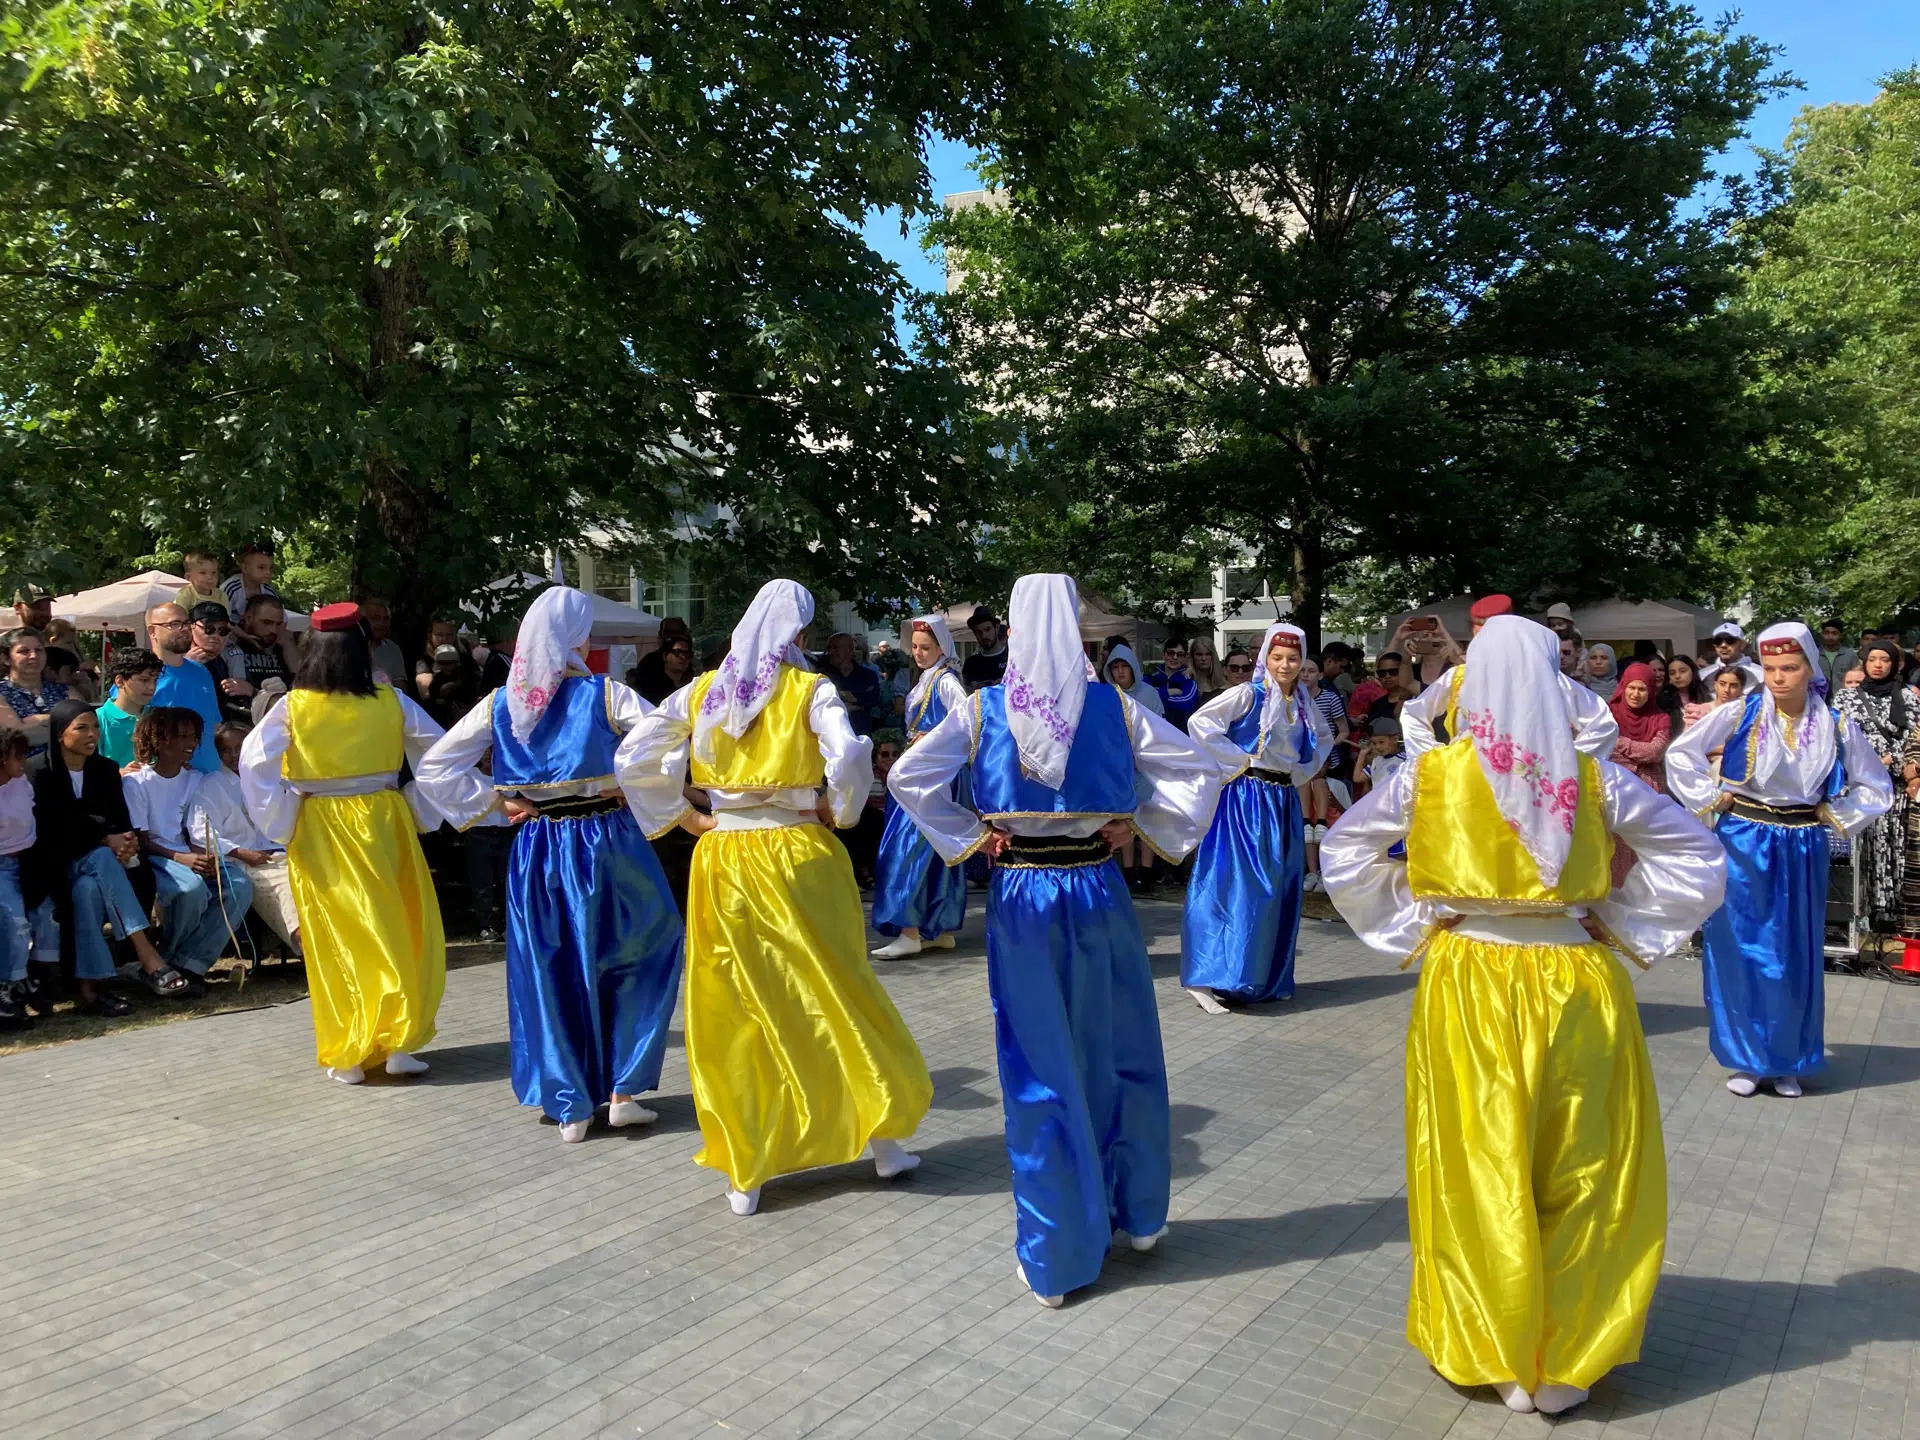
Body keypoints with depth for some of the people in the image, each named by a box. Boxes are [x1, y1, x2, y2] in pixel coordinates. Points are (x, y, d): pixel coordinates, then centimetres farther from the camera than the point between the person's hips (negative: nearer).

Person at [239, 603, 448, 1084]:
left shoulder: (293, 706, -6)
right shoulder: (390, 702, -2)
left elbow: (253, 760, -11)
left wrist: (280, 820, -2)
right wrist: (422, 809, 11)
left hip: (320, 832, 0)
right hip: (382, 823, 0)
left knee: (339, 938, 8)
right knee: (398, 932, 10)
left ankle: (347, 1056, 13)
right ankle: (397, 1043, 10)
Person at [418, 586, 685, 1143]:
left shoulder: (500, 704, 2)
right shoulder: (607, 695, -9)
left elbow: (434, 767, 3)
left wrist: (495, 805, 4)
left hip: (537, 848, 3)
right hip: (607, 842, -3)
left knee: (549, 970, 13)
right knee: (647, 950, 14)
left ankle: (569, 1106, 19)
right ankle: (624, 1090, 14)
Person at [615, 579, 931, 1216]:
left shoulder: (702, 691, 5)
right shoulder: (809, 689, -5)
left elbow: (632, 758, 0)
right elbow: (849, 758, -21)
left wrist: (685, 818, 4)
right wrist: (840, 813, -4)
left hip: (721, 860, 3)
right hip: (797, 855, -2)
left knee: (733, 1007, 9)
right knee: (835, 992, 11)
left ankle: (744, 1171, 16)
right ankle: (883, 1141, 22)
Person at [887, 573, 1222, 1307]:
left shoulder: (983, 710, -5)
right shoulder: (1113, 706, -3)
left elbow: (908, 776, -10)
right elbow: (1198, 768, -3)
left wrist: (970, 836, -4)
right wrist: (1142, 827, 2)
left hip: (1020, 898, -1)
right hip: (1097, 893, 1)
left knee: (1039, 1072, 7)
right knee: (1122, 1056, 19)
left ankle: (1053, 1257, 16)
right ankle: (1140, 1213, 36)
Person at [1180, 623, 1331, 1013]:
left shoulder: (1304, 703, 10)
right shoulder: (1249, 694, -9)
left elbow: (1324, 738, 29)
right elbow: (1200, 723, -18)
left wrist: (1305, 770, 13)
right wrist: (1237, 759, -14)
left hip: (1284, 801, 7)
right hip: (1245, 799, -7)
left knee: (1279, 890, 10)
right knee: (1237, 886, -11)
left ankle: (1267, 978, 21)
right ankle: (1207, 977, -7)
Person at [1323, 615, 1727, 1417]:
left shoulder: (1432, 774, -6)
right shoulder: (1593, 778, -5)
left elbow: (1345, 848, 3)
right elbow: (1697, 855, 3)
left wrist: (1410, 924, 7)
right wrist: (1622, 925, 6)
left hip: (1466, 985, 0)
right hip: (1575, 987, 1)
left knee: (1481, 1171, 12)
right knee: (1579, 1173, 15)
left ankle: (1499, 1356, 25)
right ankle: (1564, 1362, 25)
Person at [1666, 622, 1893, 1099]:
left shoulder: (1836, 728, -1)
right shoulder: (1740, 715, -7)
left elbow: (1877, 788, 11)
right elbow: (1680, 753, -4)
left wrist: (1835, 816, 1)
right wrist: (1712, 798, -5)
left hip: (1802, 852, 2)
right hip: (1743, 845, -2)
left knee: (1796, 956, 9)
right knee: (1742, 950, 3)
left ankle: (1787, 1061, 23)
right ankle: (1745, 1058, 16)